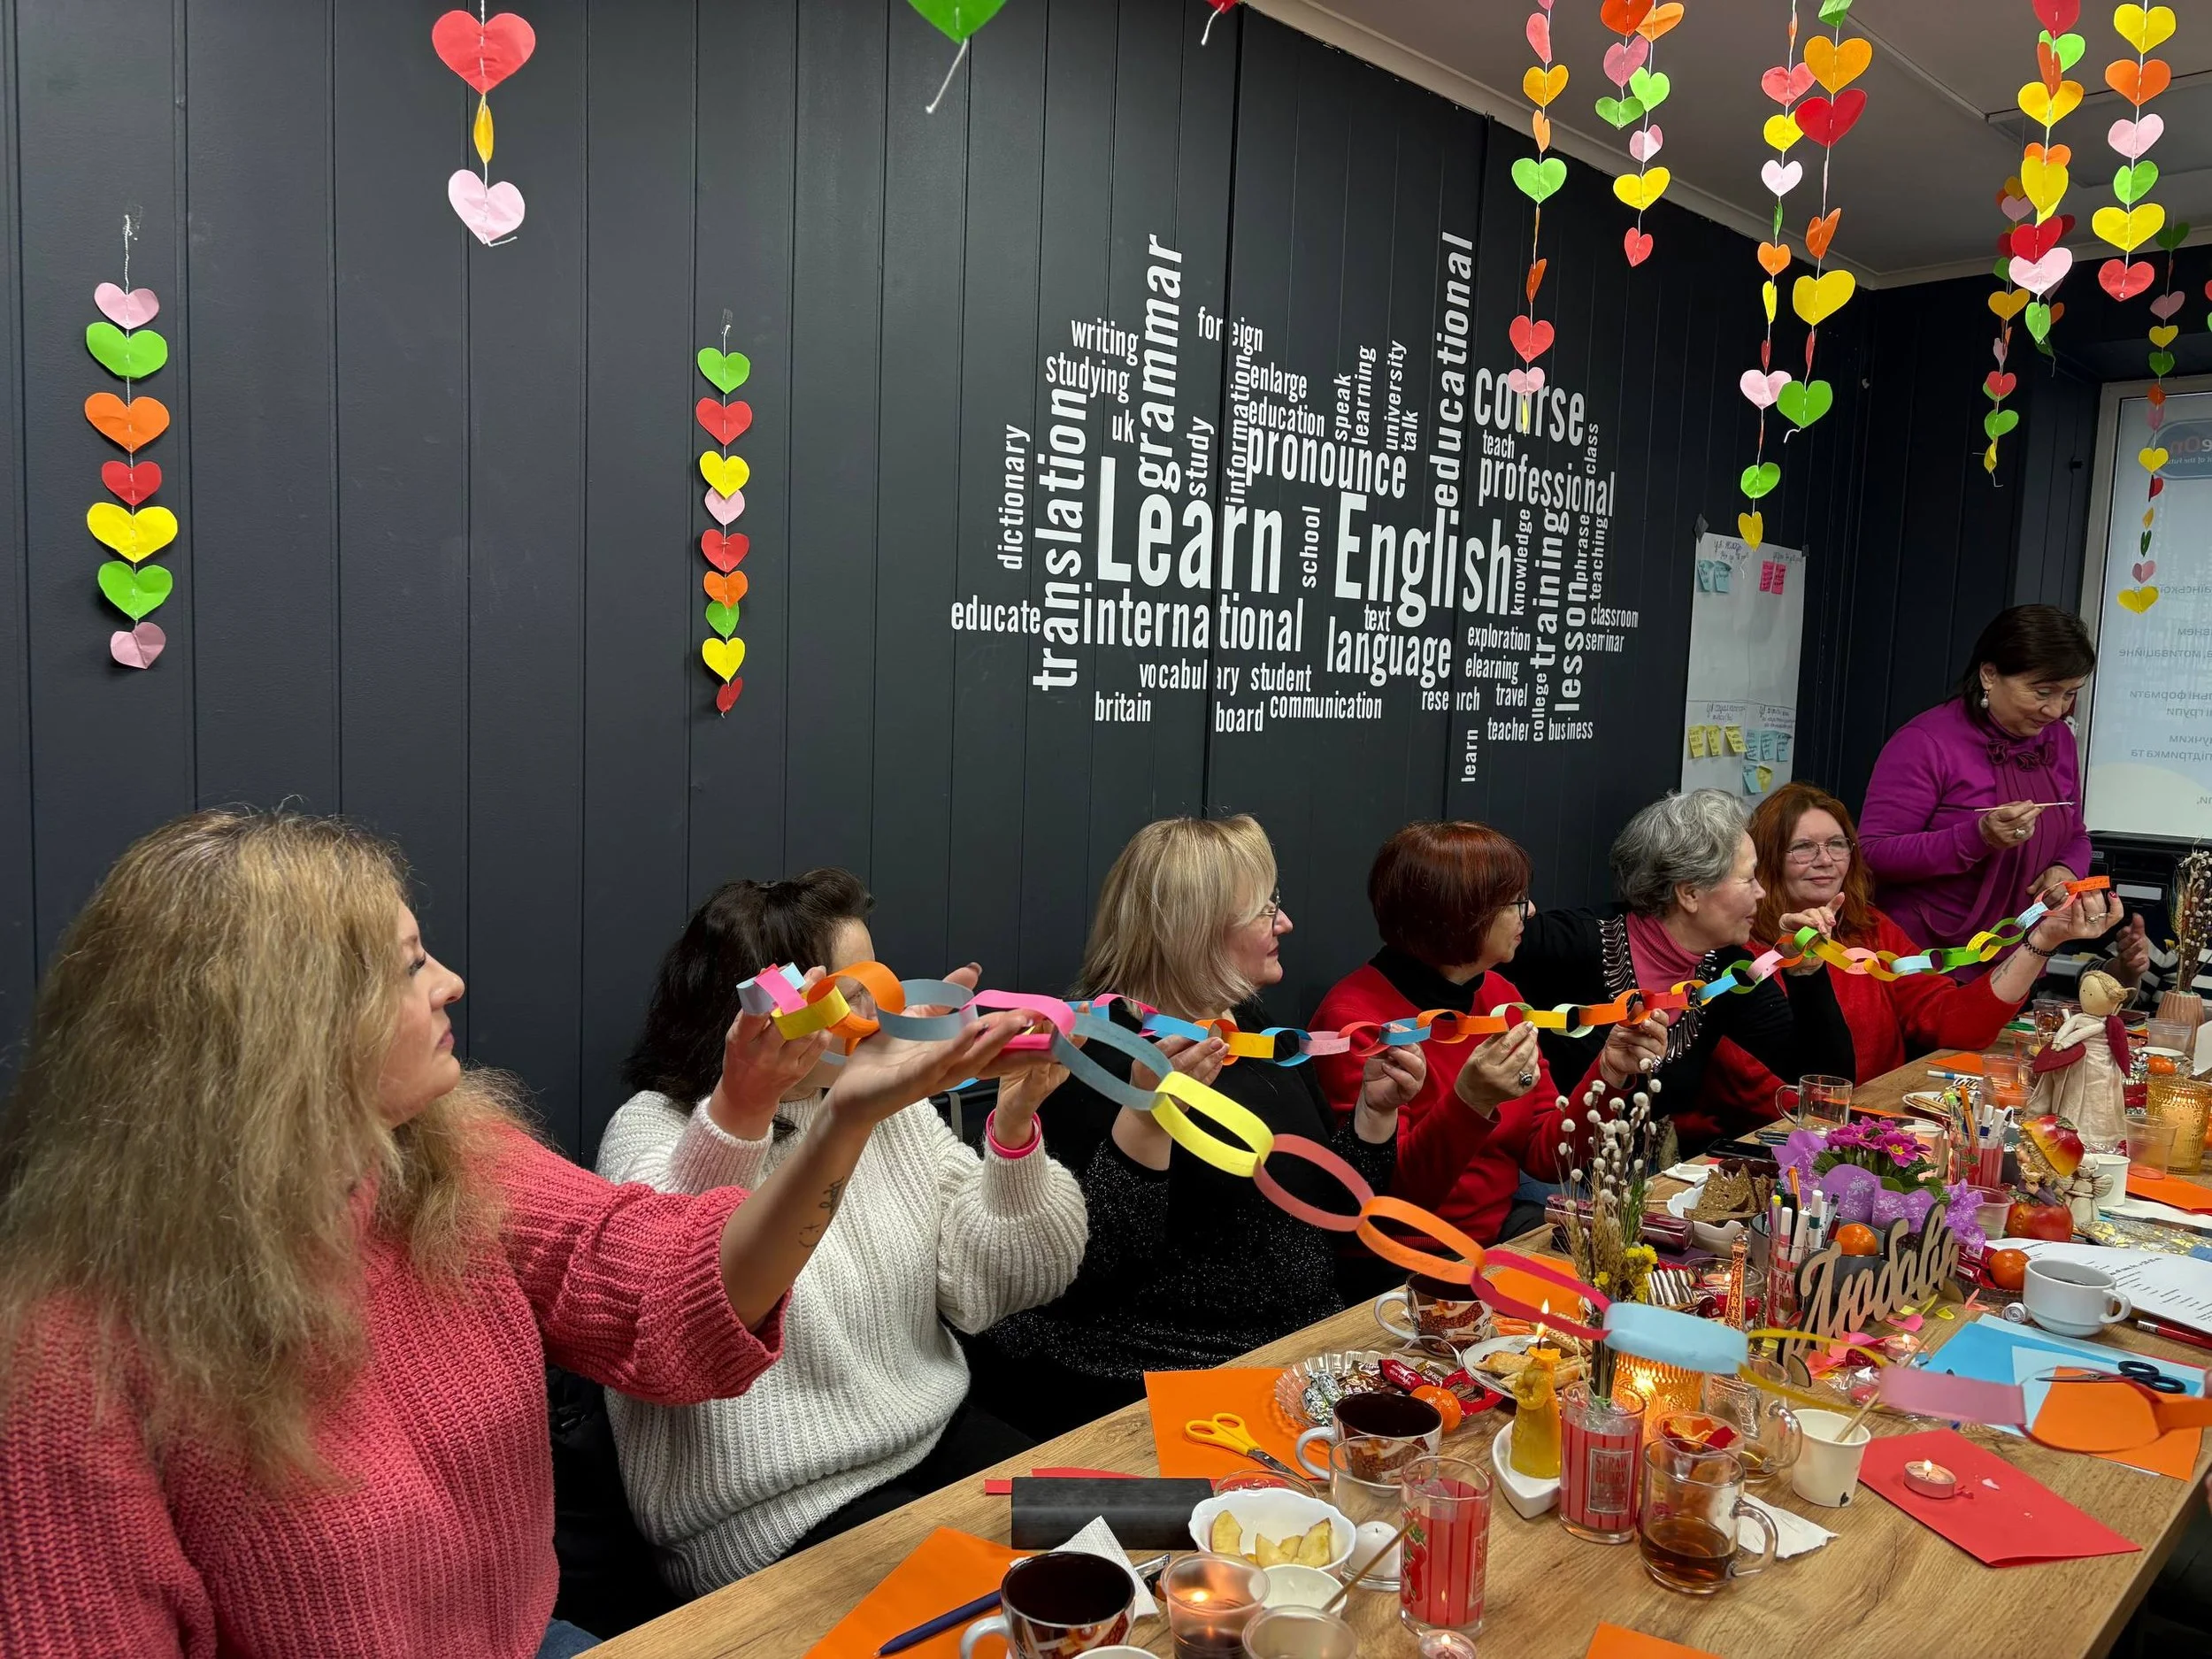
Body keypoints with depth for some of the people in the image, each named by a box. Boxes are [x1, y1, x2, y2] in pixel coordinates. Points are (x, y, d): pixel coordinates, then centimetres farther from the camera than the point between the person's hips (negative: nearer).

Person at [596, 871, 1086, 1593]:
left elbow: (991, 1290, -1)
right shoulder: (658, 1131, -13)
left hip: (938, 1441, 6)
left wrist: (1014, 1131, -16)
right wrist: (736, 1114, -51)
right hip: (778, 1509, -6)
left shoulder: (893, 1104, 5)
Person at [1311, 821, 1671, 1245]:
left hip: (1500, 1228, 7)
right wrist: (1469, 1104, -36)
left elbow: (1543, 1156, 5)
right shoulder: (1354, 1019, -19)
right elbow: (1385, 1194, -22)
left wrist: (1609, 1072, -11)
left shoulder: (1500, 994, 4)